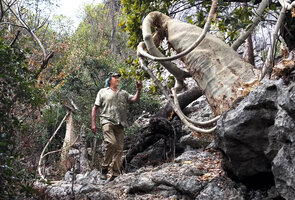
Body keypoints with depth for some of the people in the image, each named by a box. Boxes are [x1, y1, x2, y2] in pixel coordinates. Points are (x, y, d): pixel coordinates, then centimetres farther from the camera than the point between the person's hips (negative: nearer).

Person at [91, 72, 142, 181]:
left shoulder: (124, 93, 23)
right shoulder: (103, 92, 14)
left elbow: (135, 99, 9)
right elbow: (95, 108, 11)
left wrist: (138, 91, -10)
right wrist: (93, 123, 2)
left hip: (119, 124, 4)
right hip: (107, 122, -4)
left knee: (119, 148, -2)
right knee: (111, 143, -25)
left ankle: (115, 174, 3)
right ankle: (104, 168, -11)